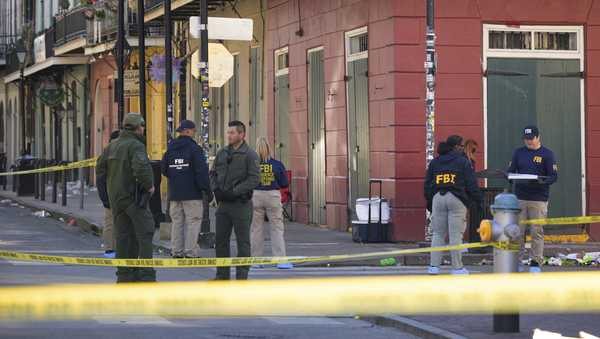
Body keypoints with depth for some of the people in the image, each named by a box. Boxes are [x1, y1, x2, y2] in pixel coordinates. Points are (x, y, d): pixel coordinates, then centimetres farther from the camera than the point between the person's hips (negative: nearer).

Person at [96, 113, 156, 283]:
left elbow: (100, 169, 11)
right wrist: (149, 185, -14)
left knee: (123, 235, 10)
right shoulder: (136, 146, -13)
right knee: (145, 233, -3)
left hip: (115, 197, 7)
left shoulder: (112, 146, 10)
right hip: (134, 197, -7)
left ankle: (125, 275, 9)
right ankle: (146, 275, -9)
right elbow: (141, 168, -29)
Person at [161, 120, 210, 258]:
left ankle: (177, 251, 12)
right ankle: (191, 252, -6)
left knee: (177, 221, 12)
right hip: (192, 194, -6)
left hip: (174, 193, 6)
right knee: (193, 221, -2)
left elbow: (163, 169, 15)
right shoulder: (194, 148, -10)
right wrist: (206, 188, -8)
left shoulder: (170, 149, 9)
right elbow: (202, 170, -15)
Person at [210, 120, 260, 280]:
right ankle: (222, 275, 20)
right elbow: (213, 173, 17)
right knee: (221, 240, 10)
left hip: (241, 203, -6)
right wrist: (216, 189, -2)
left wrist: (234, 192, -18)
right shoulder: (222, 153, 11)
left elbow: (254, 179, -14)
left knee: (243, 242, 0)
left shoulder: (249, 155, -7)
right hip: (223, 202, 6)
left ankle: (242, 276, 4)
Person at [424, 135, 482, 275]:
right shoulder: (463, 161, 1)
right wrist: (478, 199, 6)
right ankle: (457, 267, 0)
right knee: (456, 234, -2)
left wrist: (429, 202, 21)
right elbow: (471, 184, -2)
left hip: (438, 198, 4)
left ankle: (434, 266, 5)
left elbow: (427, 184, 15)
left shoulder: (435, 162, 14)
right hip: (456, 199, -4)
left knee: (438, 234, 8)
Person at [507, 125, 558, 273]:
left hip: (539, 199, -3)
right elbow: (511, 171, 11)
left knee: (537, 232, -2)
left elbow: (554, 176, -1)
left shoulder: (547, 154, 2)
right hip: (519, 198, 3)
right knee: (518, 231, 0)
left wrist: (543, 181, -22)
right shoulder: (518, 152, 12)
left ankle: (536, 262, 4)